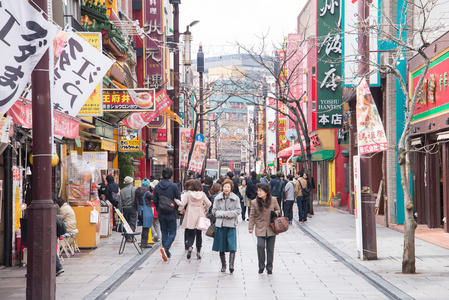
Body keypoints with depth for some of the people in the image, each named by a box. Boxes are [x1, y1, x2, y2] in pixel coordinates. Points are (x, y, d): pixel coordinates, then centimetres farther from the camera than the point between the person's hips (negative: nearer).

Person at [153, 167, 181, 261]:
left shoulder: (157, 186, -1)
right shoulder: (174, 186, -11)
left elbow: (155, 200, 2)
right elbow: (178, 199, -7)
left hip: (161, 214, 3)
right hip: (171, 214, -3)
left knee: (164, 233, 14)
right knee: (172, 233, 4)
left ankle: (167, 254, 15)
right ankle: (165, 248, -22)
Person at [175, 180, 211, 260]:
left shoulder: (188, 194, -6)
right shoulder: (202, 194, 0)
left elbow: (182, 203, -11)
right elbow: (209, 204, 5)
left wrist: (175, 199, 4)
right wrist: (204, 209, 24)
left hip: (190, 218, -2)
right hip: (200, 216, 2)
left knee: (190, 234, 4)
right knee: (199, 234, 11)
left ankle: (189, 246, -23)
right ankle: (198, 252, 9)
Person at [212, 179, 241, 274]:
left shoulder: (236, 198, 2)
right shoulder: (218, 198, 7)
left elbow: (238, 211, -2)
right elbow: (214, 211, 8)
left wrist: (227, 214, -12)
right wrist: (222, 214, -9)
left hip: (231, 225, -2)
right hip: (220, 224, 2)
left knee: (232, 246, -13)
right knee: (221, 247, 7)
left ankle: (231, 265, -14)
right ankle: (223, 265, 18)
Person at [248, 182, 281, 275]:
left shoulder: (273, 201, -2)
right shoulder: (255, 202, -2)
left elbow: (278, 210, 14)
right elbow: (252, 216, 4)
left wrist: (275, 213, -9)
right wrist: (251, 227, -2)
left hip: (271, 229, 1)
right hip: (260, 229, -1)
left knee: (270, 248, 6)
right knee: (260, 246, -17)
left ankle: (269, 267, 21)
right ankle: (261, 266, 1)